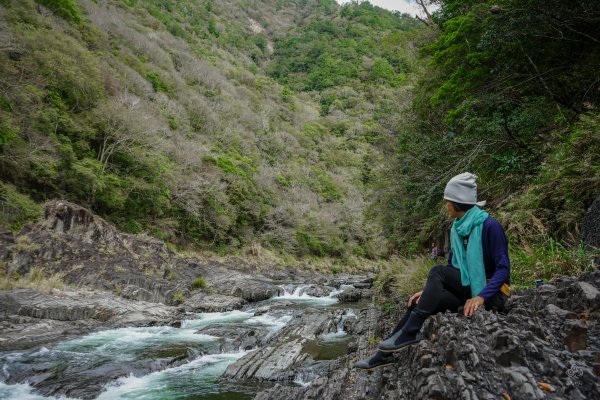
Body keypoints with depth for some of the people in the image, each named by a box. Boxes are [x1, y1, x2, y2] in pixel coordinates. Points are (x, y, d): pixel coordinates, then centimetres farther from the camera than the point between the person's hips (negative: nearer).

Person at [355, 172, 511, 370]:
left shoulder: (489, 226, -16)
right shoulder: (457, 228, 8)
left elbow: (504, 269, -18)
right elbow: (452, 267, 12)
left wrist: (481, 296, -31)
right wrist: (428, 290, 1)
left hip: (491, 293, -7)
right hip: (466, 290, 7)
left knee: (437, 271, -27)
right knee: (419, 302, -15)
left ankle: (410, 331, -27)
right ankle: (385, 353, -11)